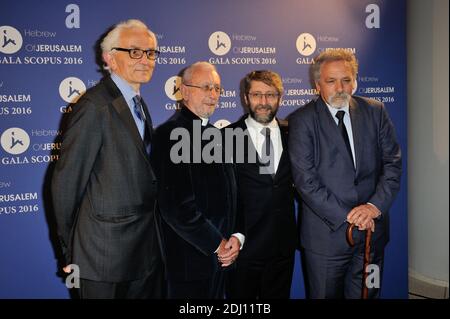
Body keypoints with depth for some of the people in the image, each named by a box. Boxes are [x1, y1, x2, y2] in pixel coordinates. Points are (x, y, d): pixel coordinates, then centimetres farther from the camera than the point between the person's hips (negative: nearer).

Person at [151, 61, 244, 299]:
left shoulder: (215, 134, 12)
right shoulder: (170, 133, -14)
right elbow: (175, 205, -21)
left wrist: (237, 236, -1)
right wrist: (217, 244, -14)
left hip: (221, 256, 7)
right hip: (189, 259, -7)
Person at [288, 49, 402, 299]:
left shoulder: (375, 112, 3)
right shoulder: (302, 120, -9)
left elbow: (392, 163, 0)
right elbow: (305, 180, -14)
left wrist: (375, 206, -14)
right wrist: (347, 216, -16)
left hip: (372, 229, 3)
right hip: (326, 234, -3)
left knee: (367, 294, 17)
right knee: (325, 295, 12)